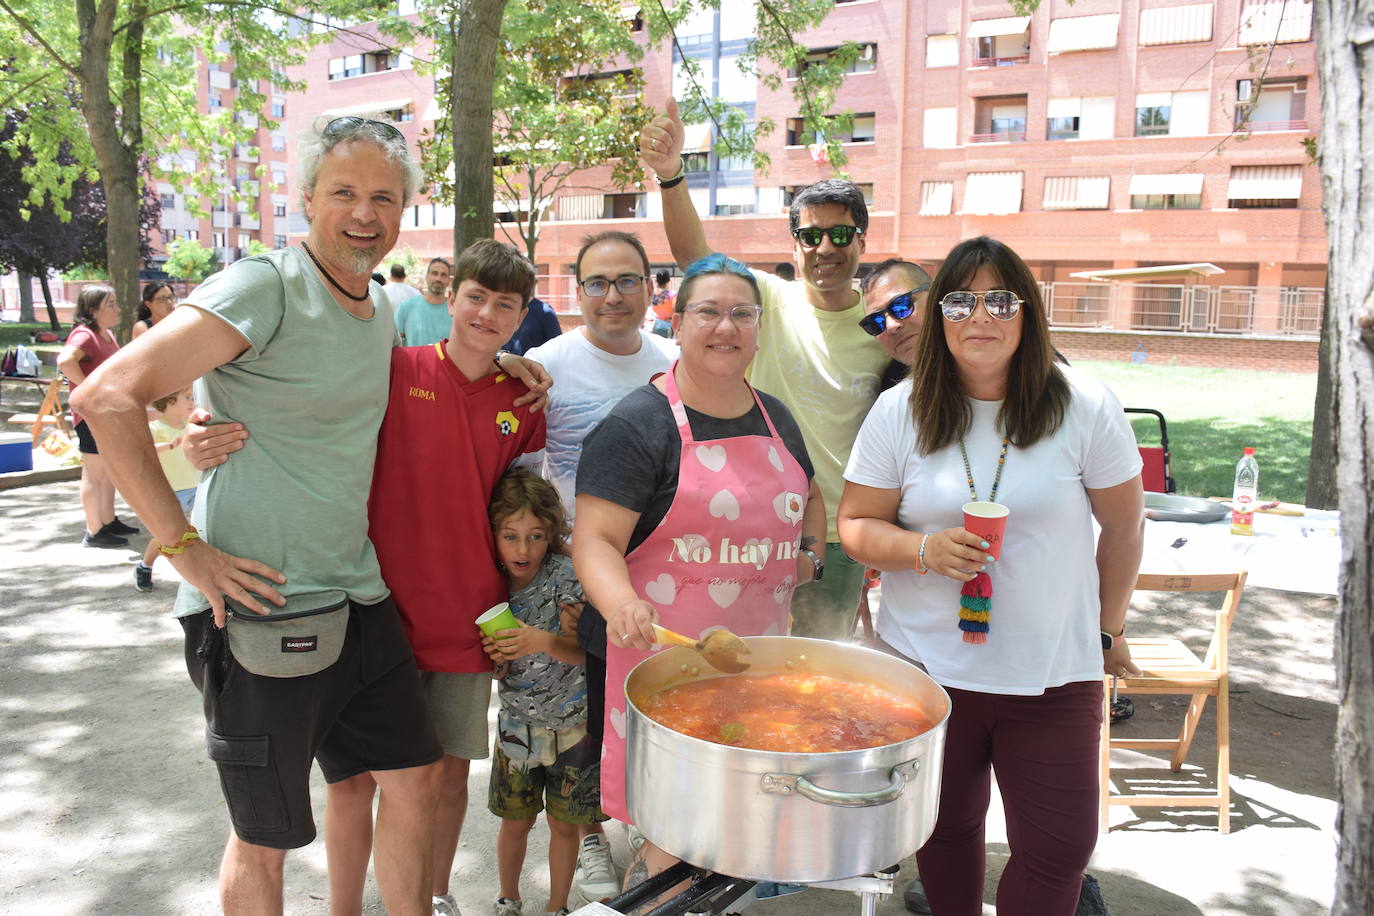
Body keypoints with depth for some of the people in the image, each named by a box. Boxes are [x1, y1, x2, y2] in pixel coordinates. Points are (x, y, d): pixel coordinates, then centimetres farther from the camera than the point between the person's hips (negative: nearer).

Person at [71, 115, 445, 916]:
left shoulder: (381, 307, 10)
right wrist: (183, 544, -20)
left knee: (414, 778, 15)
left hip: (358, 596, 8)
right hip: (260, 606, -7)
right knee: (266, 838, 9)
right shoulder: (264, 287, -15)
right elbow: (107, 398, -20)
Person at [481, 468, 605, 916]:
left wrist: (543, 642, -36)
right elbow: (491, 666, 2)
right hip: (517, 724, 2)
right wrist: (493, 655, -20)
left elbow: (584, 650, -20)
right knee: (515, 822, 13)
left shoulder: (565, 576, -17)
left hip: (571, 725, -2)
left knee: (563, 823, 11)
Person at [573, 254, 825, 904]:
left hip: (762, 648, 6)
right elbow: (594, 539, -14)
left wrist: (809, 550, 12)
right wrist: (621, 604, -33)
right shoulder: (639, 424, -8)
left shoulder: (775, 418, 13)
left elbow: (809, 499, 31)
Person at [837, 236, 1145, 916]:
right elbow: (855, 524, 0)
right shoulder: (899, 411, -4)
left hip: (1053, 672, 0)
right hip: (925, 663, 1)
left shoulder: (1084, 408, -5)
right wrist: (926, 549, -19)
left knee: (1059, 848, 2)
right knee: (945, 827, 17)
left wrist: (1108, 628, 13)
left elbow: (1123, 526, 6)